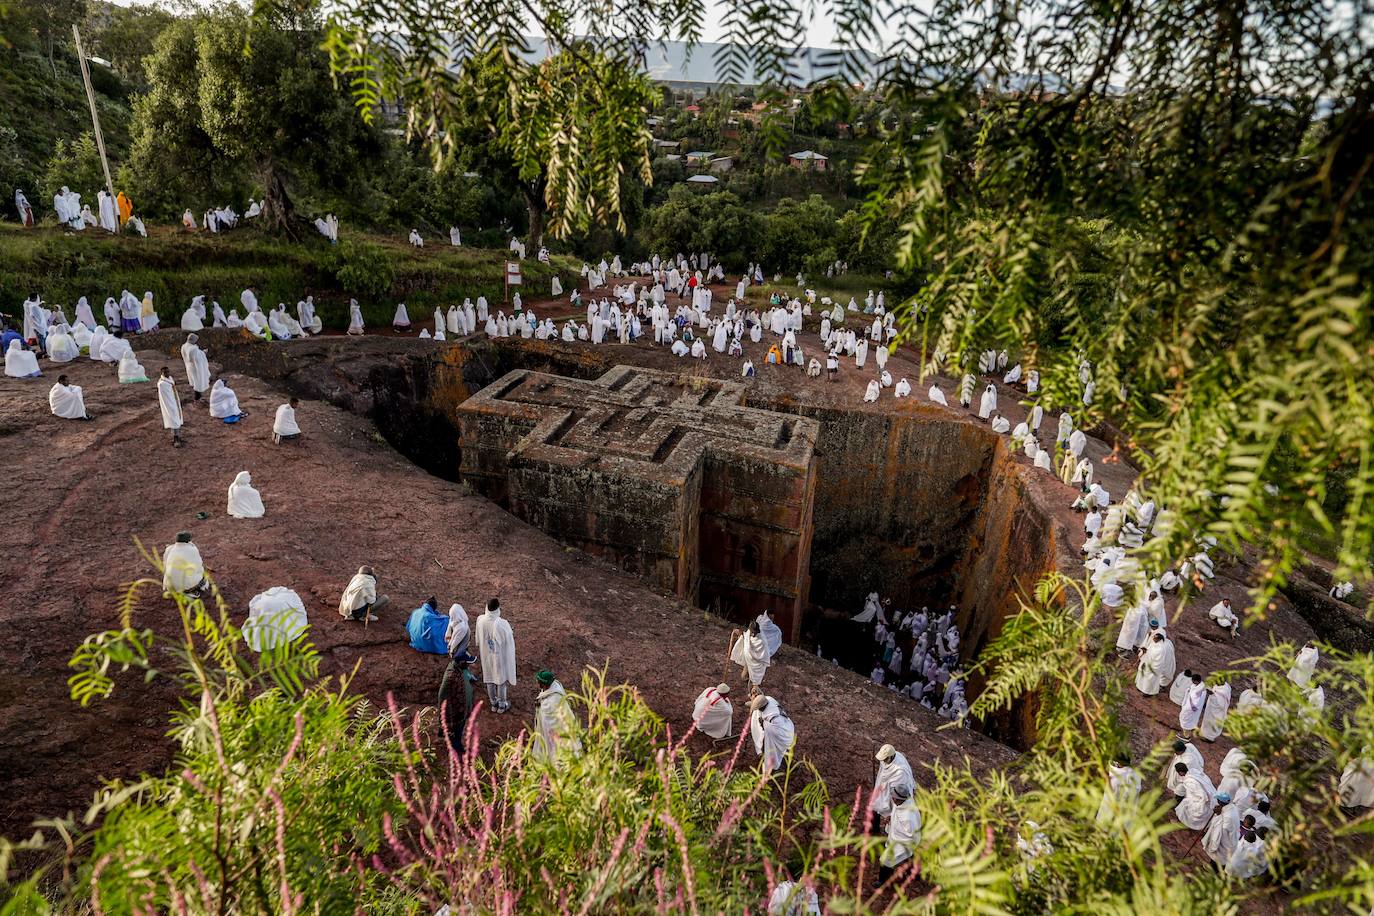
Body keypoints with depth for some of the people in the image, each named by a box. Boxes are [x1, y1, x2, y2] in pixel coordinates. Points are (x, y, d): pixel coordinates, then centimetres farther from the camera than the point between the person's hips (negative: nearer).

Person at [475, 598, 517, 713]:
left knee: (490, 678, 22)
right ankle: (502, 705, 33)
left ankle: (494, 703, 39)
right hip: (499, 655, -4)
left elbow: (478, 638, 0)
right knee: (501, 678, 16)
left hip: (486, 655, 4)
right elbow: (509, 641, -18)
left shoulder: (480, 620, -18)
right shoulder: (502, 624, -32)